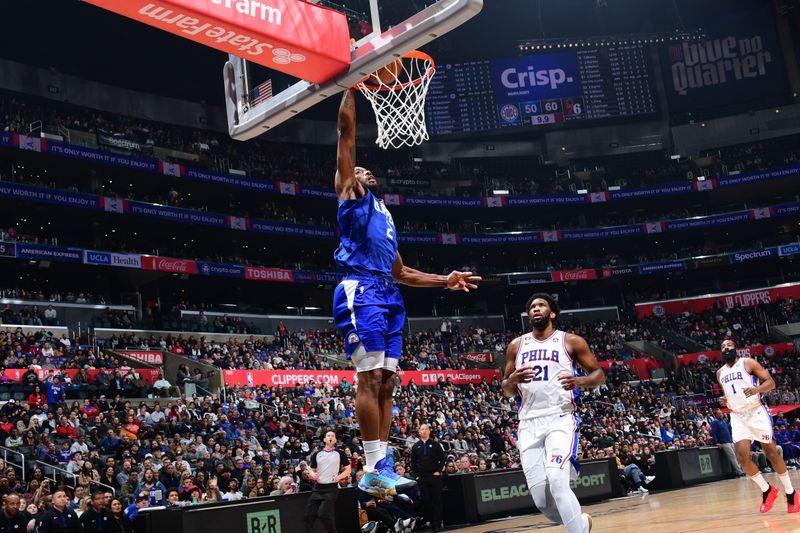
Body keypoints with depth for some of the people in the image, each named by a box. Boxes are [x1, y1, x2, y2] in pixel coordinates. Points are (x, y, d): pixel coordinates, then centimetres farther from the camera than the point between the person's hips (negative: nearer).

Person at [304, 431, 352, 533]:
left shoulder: (340, 453, 3)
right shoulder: (317, 454, 11)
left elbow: (348, 469, 6)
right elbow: (312, 469, 17)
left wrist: (339, 476, -12)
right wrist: (313, 475, -6)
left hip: (331, 488, -4)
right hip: (318, 487, 4)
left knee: (323, 514, -17)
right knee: (309, 515, -2)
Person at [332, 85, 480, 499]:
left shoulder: (385, 216, 31)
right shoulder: (348, 192, 13)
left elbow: (401, 273, 31)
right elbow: (346, 130, 6)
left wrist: (444, 281, 25)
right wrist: (351, 86, 8)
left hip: (388, 295, 8)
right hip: (361, 290, -8)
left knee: (386, 381, 3)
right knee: (370, 378, -12)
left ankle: (380, 469, 6)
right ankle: (374, 470, -10)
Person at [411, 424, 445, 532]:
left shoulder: (435, 444, 4)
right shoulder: (415, 446, 9)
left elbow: (442, 459, 3)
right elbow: (413, 462, 11)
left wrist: (438, 471, -6)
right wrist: (417, 474, 1)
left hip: (435, 476, -2)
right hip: (422, 478, 2)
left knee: (436, 500, -2)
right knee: (425, 500, 3)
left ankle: (437, 523, 1)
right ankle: (428, 521, 9)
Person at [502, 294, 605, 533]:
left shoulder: (571, 341, 3)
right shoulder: (516, 346, 12)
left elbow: (599, 374, 6)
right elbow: (507, 391, 15)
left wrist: (579, 381, -15)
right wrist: (512, 380, -9)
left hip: (560, 419, -3)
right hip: (529, 424, 4)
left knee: (556, 481, -26)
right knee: (541, 500, 1)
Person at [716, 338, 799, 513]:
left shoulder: (749, 363, -4)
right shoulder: (720, 373, 11)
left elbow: (771, 382, -7)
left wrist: (757, 389, -27)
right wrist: (724, 401, 1)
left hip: (756, 412, -4)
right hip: (737, 417, 4)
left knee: (771, 452, 0)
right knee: (742, 456, -10)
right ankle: (767, 490, 9)